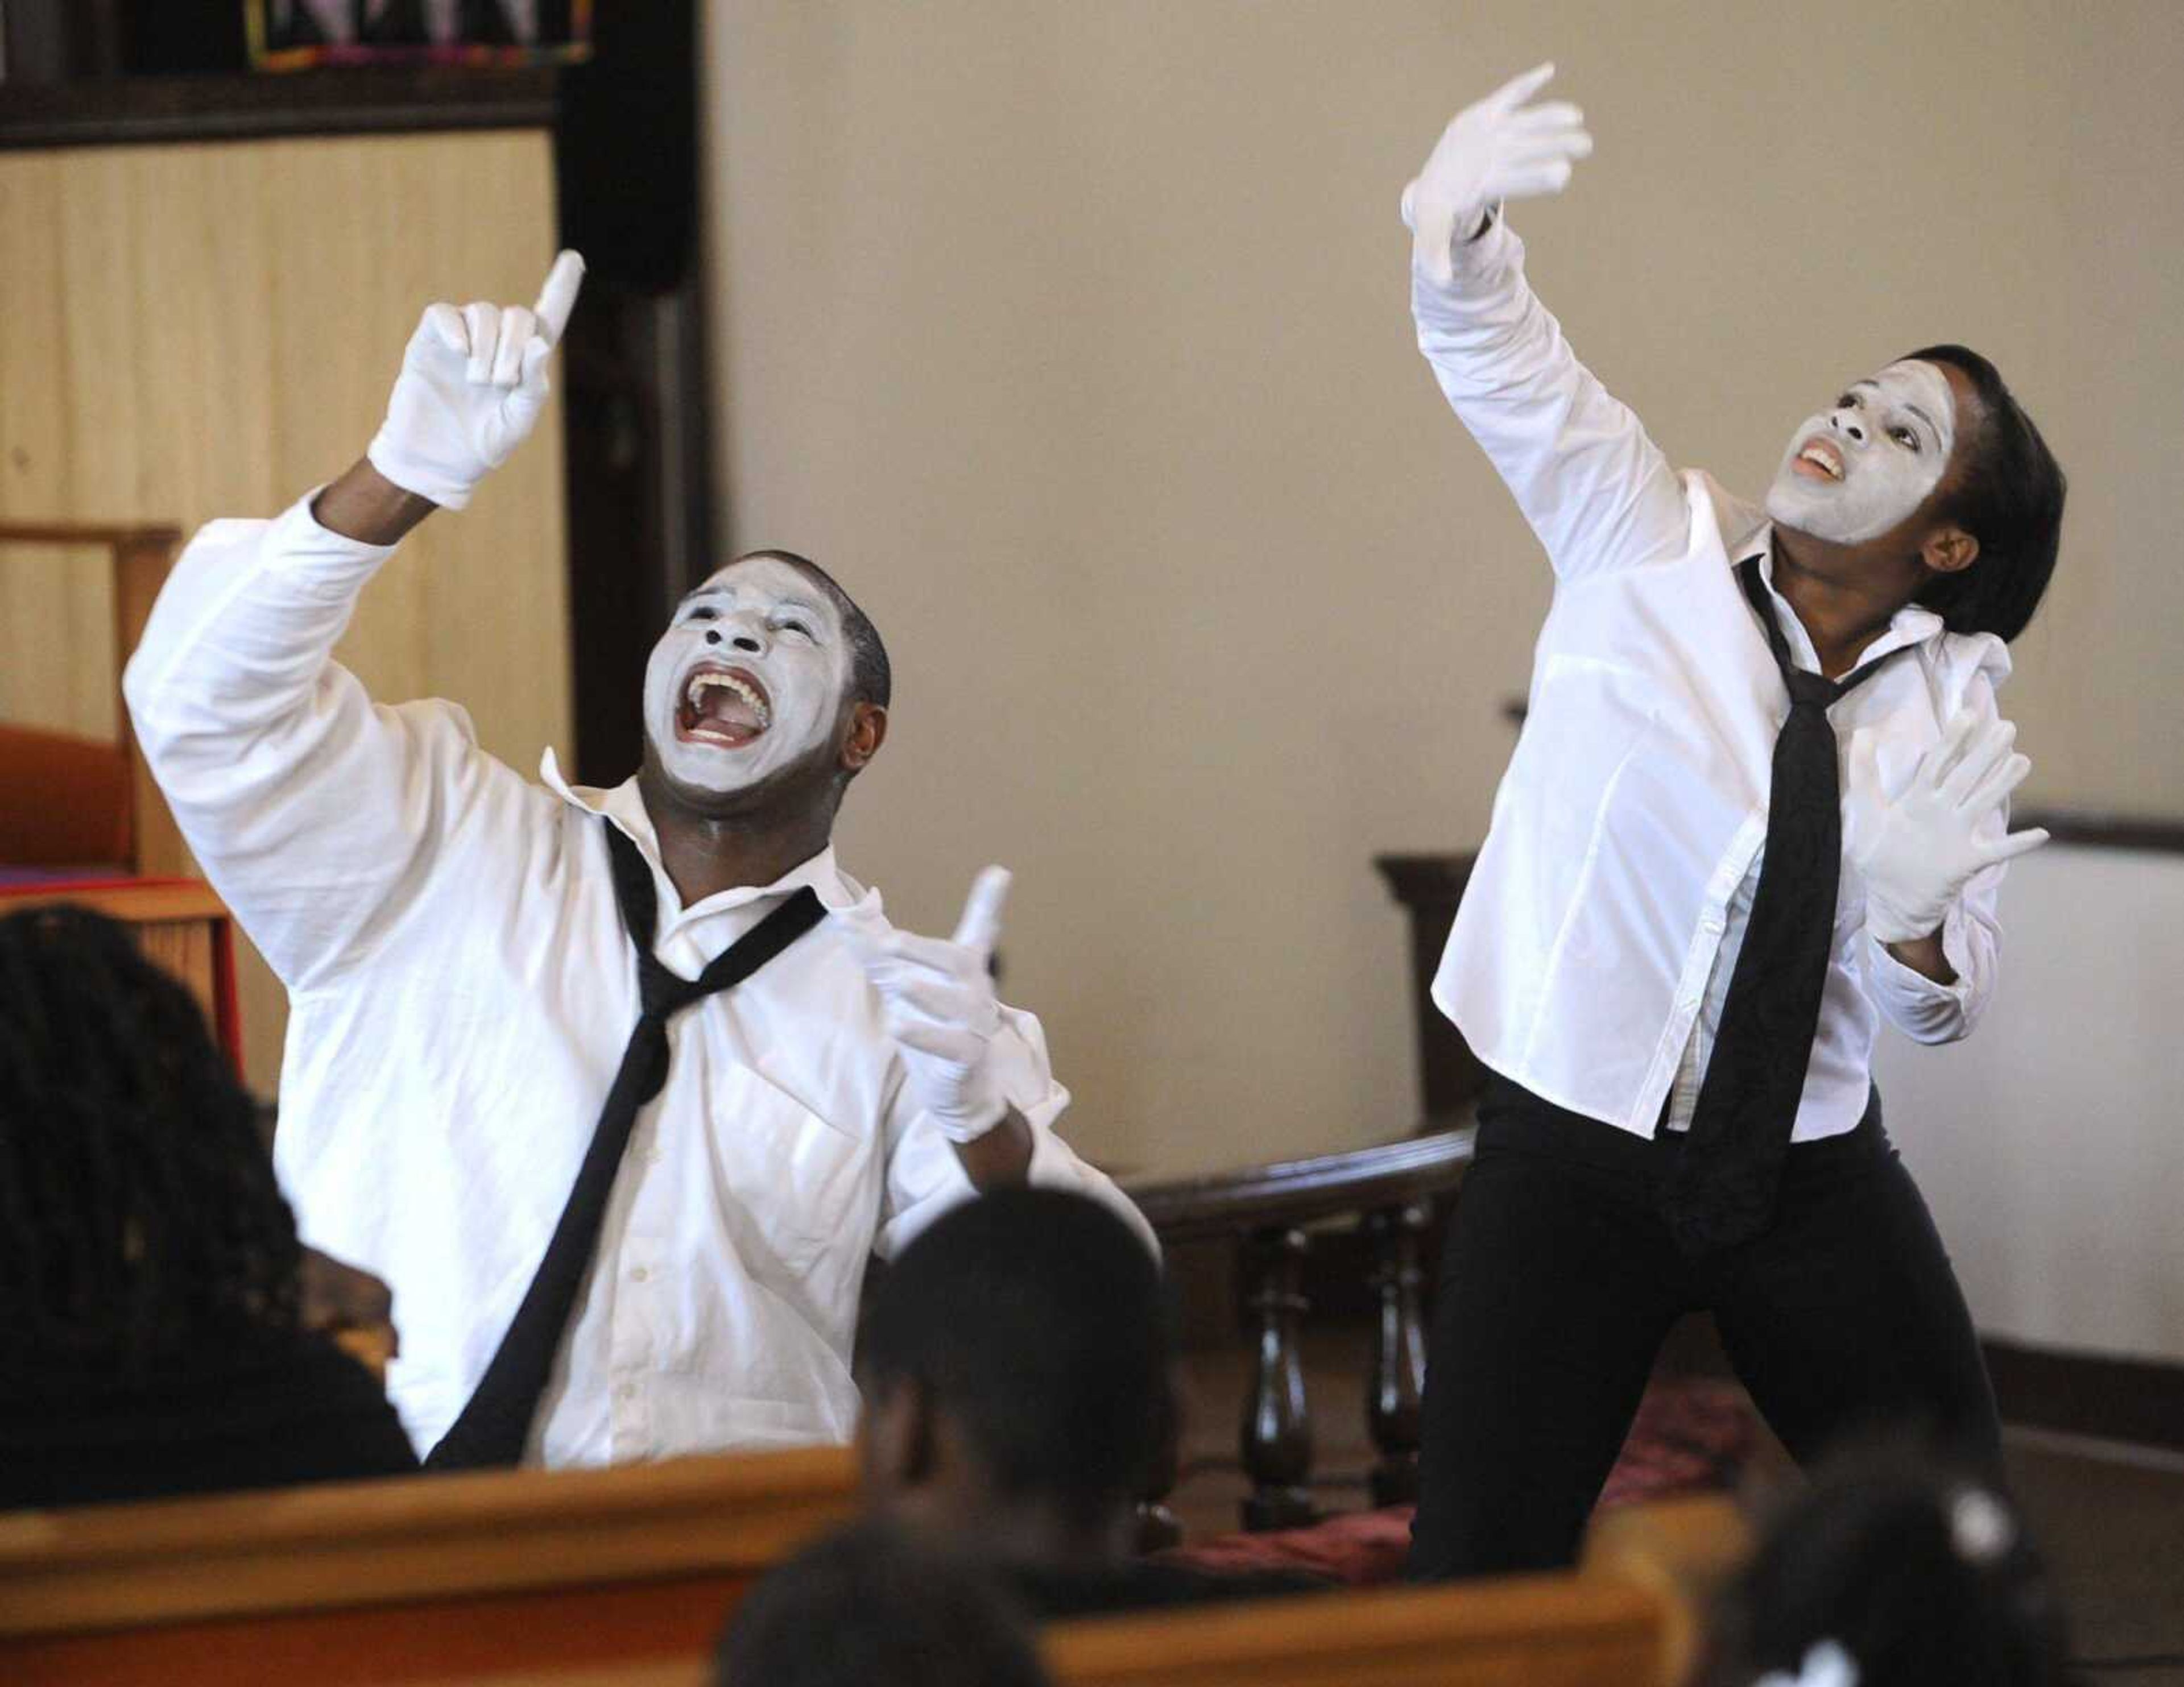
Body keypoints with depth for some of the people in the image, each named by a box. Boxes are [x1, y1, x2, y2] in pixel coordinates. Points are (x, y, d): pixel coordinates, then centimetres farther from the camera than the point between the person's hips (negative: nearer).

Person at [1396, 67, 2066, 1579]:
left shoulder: (1952, 700, 1)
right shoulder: (1650, 545, -3)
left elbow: (1946, 1005, 3)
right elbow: (1496, 353, -17)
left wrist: (1916, 918, -20)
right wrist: (1456, 222, -39)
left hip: (1814, 1173, 2)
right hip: (1575, 1155, -2)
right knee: (1481, 1593, -7)